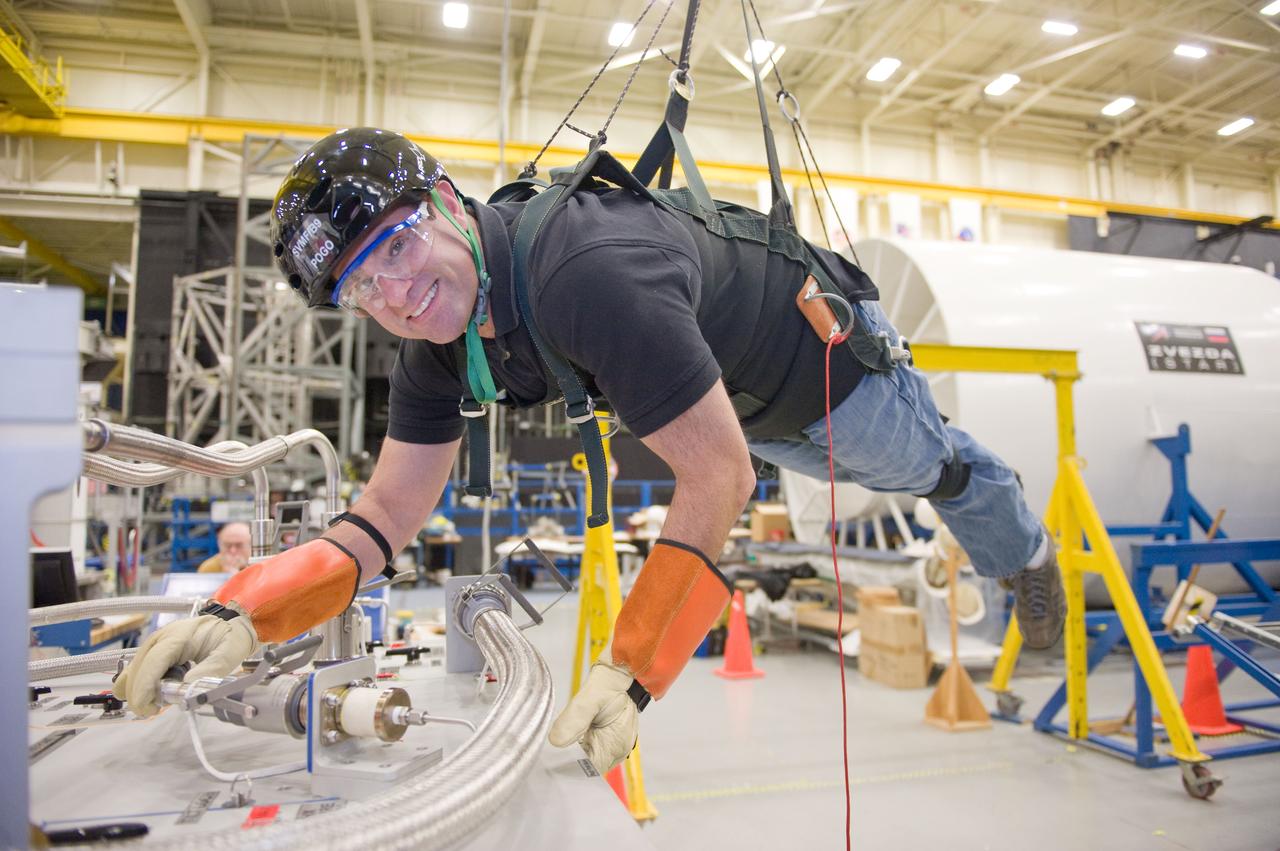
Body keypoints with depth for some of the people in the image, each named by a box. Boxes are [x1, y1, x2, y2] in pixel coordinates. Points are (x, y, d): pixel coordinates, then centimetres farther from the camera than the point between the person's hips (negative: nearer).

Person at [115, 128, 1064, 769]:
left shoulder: (587, 274, -46)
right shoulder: (439, 348, -18)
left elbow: (718, 477, -43)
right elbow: (383, 520, -17)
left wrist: (629, 674, -43)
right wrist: (243, 611, -33)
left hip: (833, 346, -5)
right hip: (748, 401, 6)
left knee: (925, 465, 24)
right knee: (862, 469, 35)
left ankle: (1026, 550, 59)